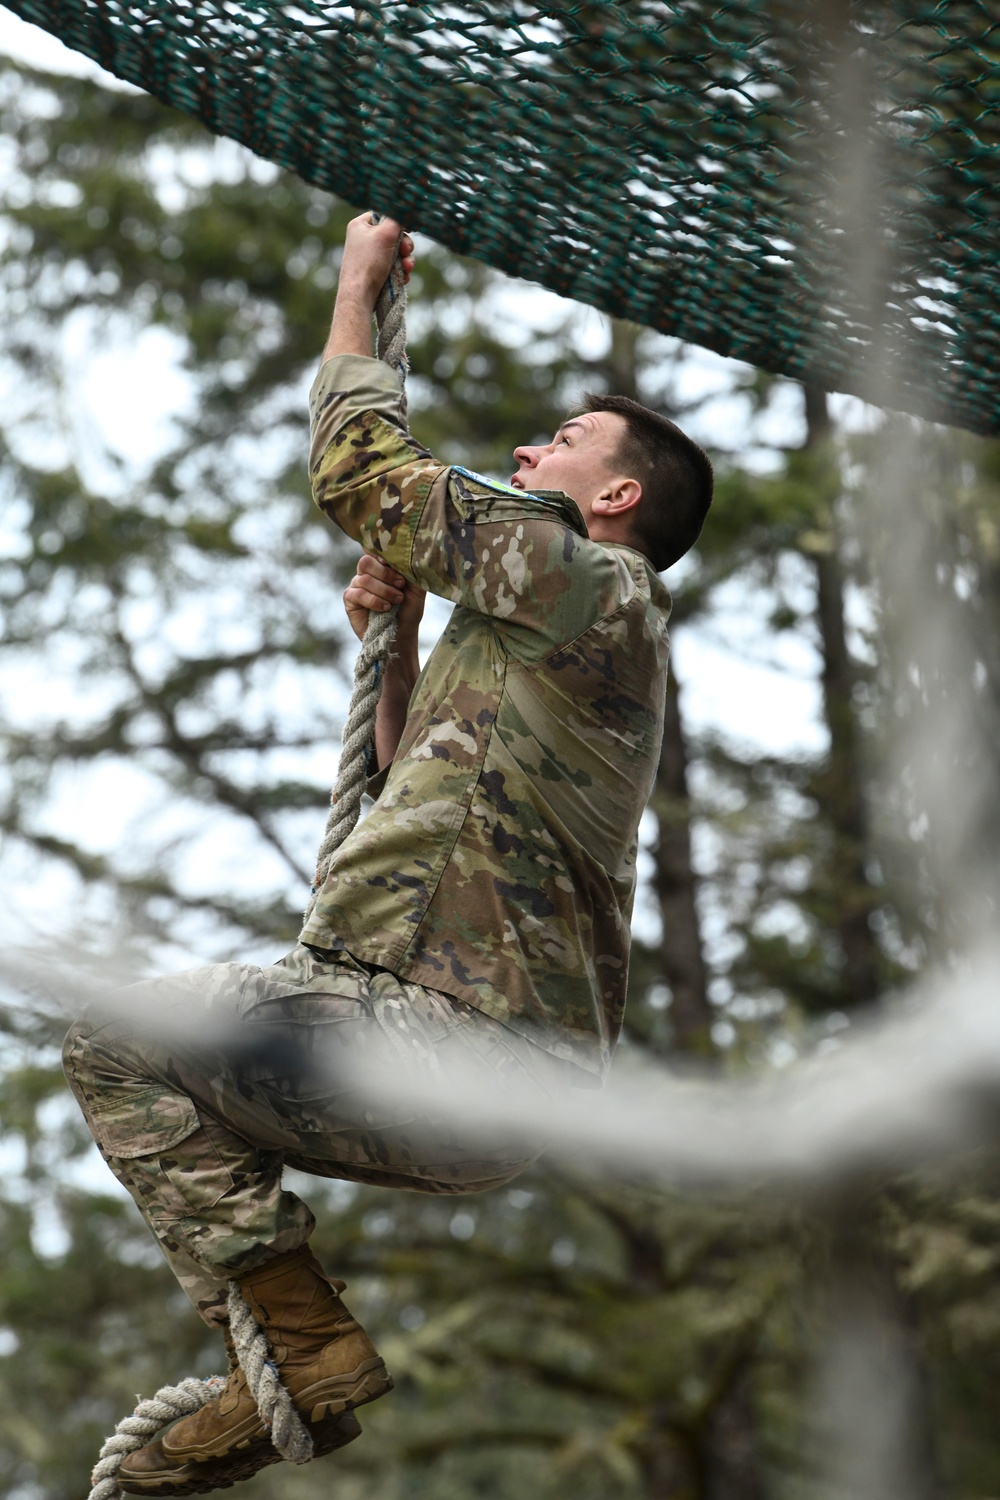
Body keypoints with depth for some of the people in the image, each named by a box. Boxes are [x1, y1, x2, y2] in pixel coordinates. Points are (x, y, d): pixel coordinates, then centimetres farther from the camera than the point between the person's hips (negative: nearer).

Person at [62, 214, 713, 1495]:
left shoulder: (588, 580, -6)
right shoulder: (590, 639, 25)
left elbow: (357, 469, -3)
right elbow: (417, 790, 31)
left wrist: (358, 288, 11)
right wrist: (398, 640, 18)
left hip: (456, 1055, -10)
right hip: (489, 1073, 10)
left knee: (117, 1043, -7)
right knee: (188, 1084, 23)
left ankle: (310, 1350, -8)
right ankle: (282, 1374, 12)